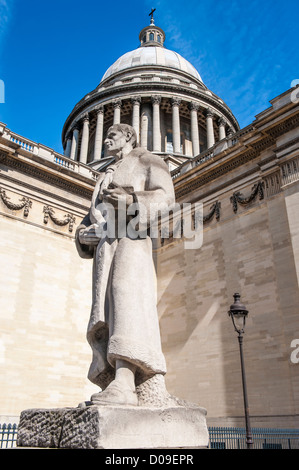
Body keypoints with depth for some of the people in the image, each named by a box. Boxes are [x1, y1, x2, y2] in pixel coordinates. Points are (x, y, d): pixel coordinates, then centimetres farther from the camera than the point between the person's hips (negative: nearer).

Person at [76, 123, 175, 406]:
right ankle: (114, 385, -14)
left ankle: (124, 385, -40)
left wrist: (130, 200, -18)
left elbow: (165, 196, -1)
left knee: (125, 294, -29)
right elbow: (92, 216, 29)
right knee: (105, 314, -8)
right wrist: (82, 233, 5)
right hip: (104, 244, 8)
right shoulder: (106, 176, 37)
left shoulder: (145, 160, 17)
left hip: (130, 236, -7)